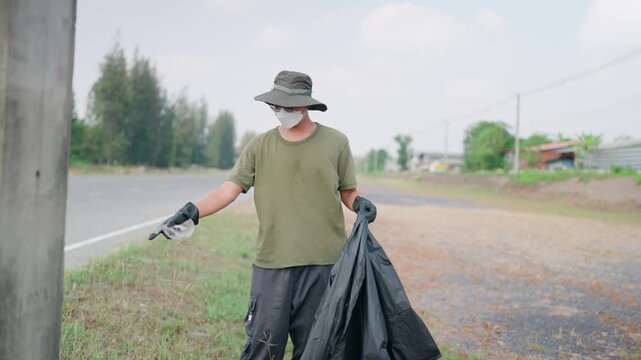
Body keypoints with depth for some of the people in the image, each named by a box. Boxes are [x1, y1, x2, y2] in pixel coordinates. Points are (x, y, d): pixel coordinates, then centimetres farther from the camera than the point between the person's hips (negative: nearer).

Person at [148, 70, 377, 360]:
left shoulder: (335, 142, 3)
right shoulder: (260, 146, 4)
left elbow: (347, 191, 11)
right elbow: (230, 188, -4)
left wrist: (359, 203, -11)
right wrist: (192, 211, -19)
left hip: (323, 262, 0)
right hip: (272, 262, 0)